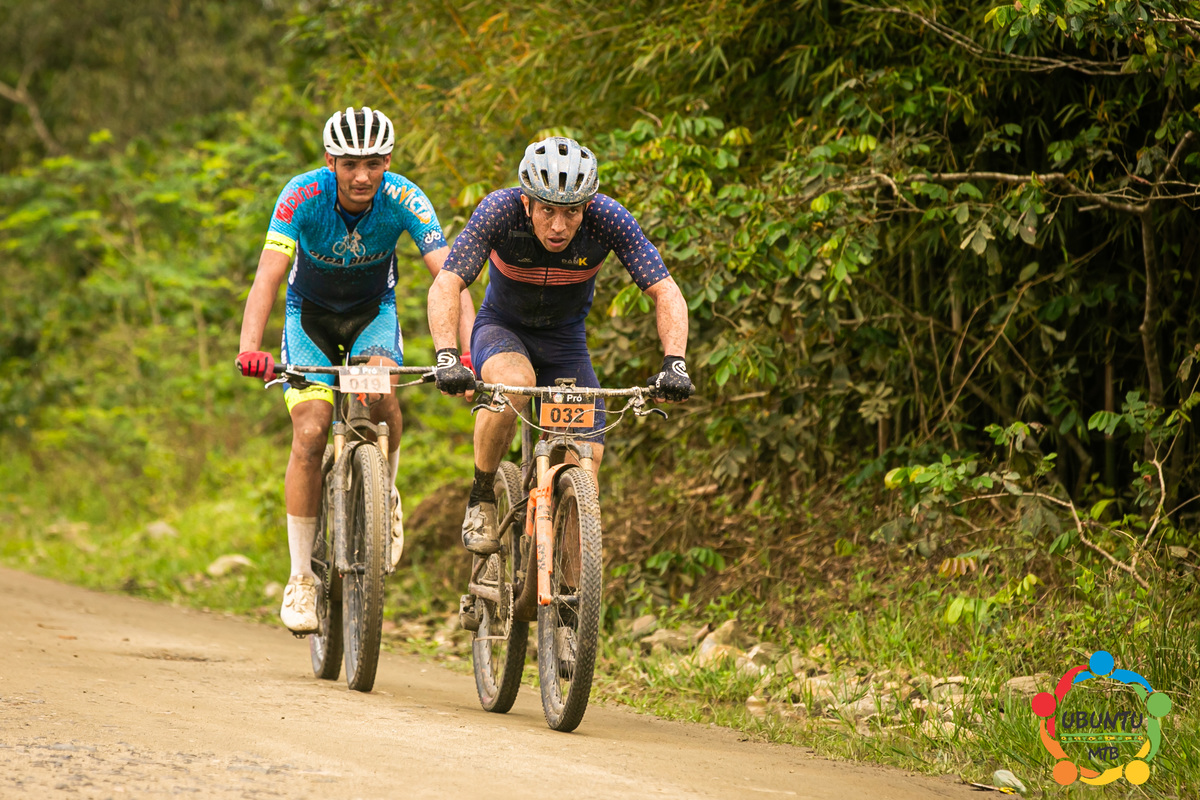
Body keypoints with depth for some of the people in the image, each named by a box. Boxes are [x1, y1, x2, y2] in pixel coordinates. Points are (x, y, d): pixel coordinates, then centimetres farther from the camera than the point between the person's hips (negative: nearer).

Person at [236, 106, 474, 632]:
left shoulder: (404, 200, -26)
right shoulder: (302, 196, -28)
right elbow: (268, 275, -37)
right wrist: (250, 348, -52)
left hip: (372, 313, 0)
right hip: (310, 315, 0)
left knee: (380, 392, -31)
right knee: (310, 434, -16)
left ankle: (385, 496, -2)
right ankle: (302, 578, -5)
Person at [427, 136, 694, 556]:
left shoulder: (608, 219, -26)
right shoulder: (500, 211, -29)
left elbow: (665, 292, -25)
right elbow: (446, 286, -33)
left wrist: (674, 363, -41)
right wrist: (447, 358, -49)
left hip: (565, 341, 2)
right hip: (502, 330, -2)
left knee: (588, 460, -12)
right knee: (514, 382, -36)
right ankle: (481, 499, -15)